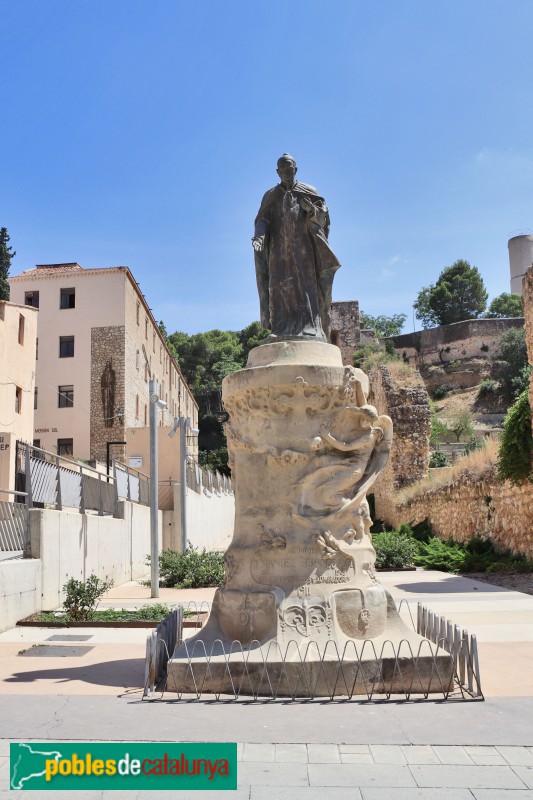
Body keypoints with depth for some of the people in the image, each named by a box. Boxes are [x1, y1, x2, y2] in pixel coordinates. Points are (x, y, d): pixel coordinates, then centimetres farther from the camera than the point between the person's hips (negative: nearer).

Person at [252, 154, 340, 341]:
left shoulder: (308, 192, 11)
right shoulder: (271, 196, 15)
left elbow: (322, 214, 5)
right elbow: (262, 220, 5)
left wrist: (311, 209, -17)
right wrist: (259, 234, -16)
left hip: (302, 246, -1)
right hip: (280, 247, 1)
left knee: (305, 284, -13)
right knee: (280, 284, -11)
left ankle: (308, 328, -21)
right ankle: (283, 330, -18)